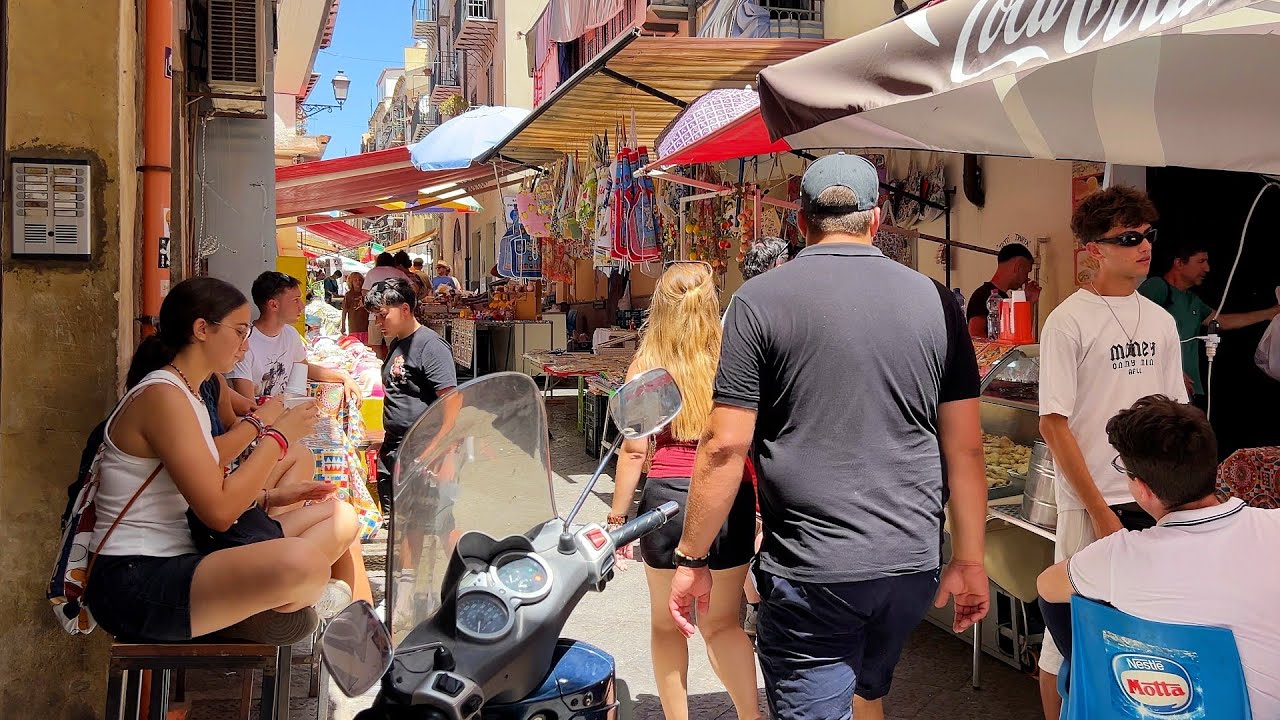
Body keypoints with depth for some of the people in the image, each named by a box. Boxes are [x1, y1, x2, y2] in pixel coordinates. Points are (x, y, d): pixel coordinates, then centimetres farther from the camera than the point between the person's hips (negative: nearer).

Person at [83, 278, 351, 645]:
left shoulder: (185, 394, 16)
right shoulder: (162, 396, -16)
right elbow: (219, 511, -21)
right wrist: (278, 435, -13)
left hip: (179, 561, 10)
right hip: (134, 581, -10)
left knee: (341, 520, 6)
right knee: (302, 563, -36)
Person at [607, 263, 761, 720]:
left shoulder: (646, 366, -4)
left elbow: (634, 450, -5)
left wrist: (616, 519, 2)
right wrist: (764, 509, 9)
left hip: (667, 495, -1)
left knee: (667, 623, 16)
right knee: (721, 621, 17)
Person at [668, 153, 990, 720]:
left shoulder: (760, 300, -7)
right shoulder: (935, 301, 3)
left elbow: (726, 445, -10)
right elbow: (965, 446, 4)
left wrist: (692, 558, 0)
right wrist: (969, 562, 13)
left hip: (811, 571, -4)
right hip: (913, 566, 5)